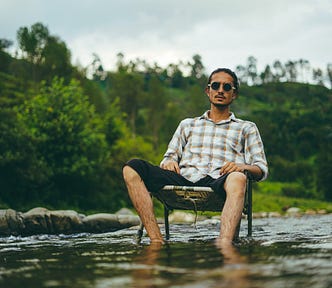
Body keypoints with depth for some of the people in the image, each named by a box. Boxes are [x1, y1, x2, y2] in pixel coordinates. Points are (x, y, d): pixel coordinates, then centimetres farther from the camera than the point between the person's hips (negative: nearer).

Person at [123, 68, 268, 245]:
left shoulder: (246, 128, 26)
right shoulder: (187, 125, 34)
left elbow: (261, 170, 15)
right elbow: (169, 157, 27)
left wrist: (243, 166, -9)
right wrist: (169, 162, 2)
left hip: (217, 183, -2)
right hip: (183, 180, 3)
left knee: (237, 179, -40)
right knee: (132, 169, -23)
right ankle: (156, 241, -35)